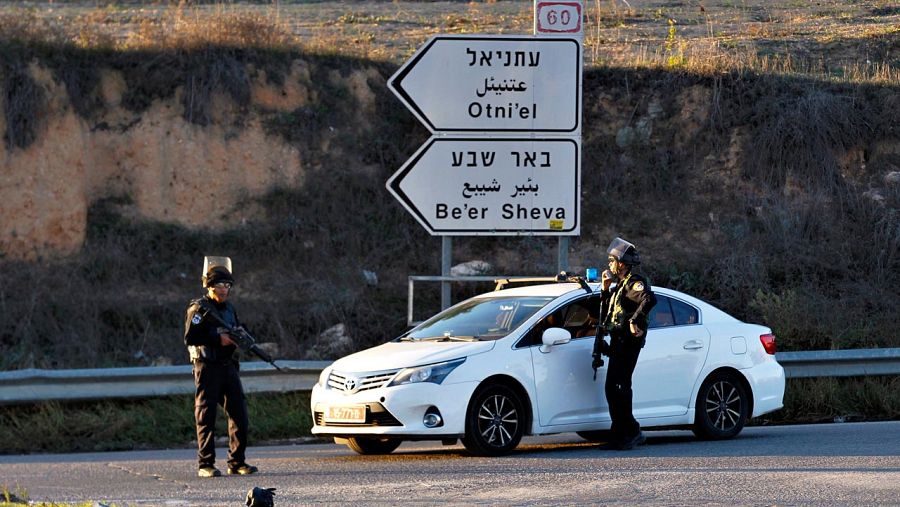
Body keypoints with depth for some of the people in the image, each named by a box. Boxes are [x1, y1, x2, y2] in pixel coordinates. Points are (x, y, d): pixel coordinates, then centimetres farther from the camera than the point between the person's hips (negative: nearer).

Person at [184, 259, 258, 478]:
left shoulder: (229, 308, 16)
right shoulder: (199, 309, -6)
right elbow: (190, 338, -13)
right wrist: (218, 338, -18)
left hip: (228, 367, 7)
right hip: (207, 367, -7)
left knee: (239, 414, 4)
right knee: (206, 417, -4)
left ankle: (237, 462, 11)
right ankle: (206, 465, -1)